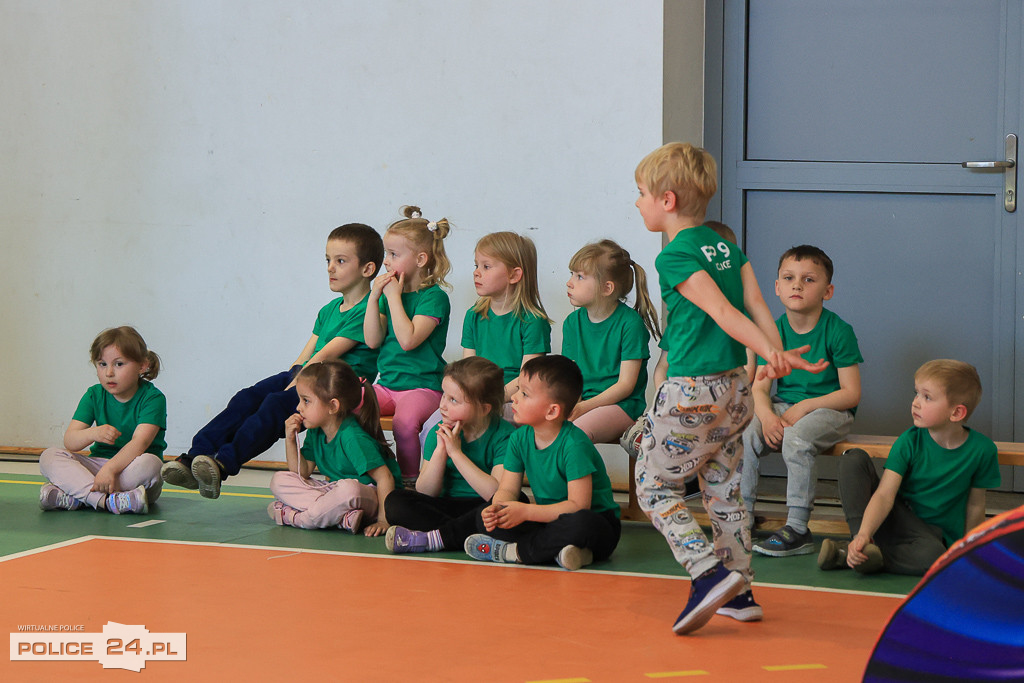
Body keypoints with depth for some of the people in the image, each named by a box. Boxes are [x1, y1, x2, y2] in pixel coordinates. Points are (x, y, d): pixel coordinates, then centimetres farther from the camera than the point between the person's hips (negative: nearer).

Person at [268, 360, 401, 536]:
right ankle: (341, 514, -21)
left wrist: (383, 521, -31)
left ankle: (295, 518, -20)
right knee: (278, 480, -2)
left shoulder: (352, 437, -22)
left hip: (367, 496, -9)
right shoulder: (315, 432, 4)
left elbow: (385, 477, -25)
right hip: (333, 491, 9)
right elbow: (302, 473, 7)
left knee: (348, 489, -43)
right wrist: (290, 440, -5)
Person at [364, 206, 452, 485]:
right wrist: (375, 297, -3)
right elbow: (373, 340, 5)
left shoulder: (434, 297, -9)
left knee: (404, 421, -35)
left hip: (422, 386, -7)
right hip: (387, 383, 7)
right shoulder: (389, 291, 13)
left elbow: (408, 340, -22)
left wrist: (394, 296, -16)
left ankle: (410, 481, -16)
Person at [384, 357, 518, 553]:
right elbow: (425, 493, 1)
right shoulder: (439, 433, 4)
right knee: (395, 502, -18)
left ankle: (432, 538, -32)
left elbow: (499, 494, -22)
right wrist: (440, 450, -13)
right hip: (448, 506, 4)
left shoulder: (504, 435, -9)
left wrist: (457, 453, -18)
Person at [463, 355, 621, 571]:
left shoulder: (574, 444, -22)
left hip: (596, 521, -6)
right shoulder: (520, 438, 0)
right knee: (483, 517, -10)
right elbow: (508, 489, 1)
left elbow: (578, 505, -26)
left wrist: (526, 512, -30)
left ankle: (511, 550, -24)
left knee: (581, 524, -42)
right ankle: (556, 549, -25)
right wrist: (496, 508, -23)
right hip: (549, 518, 6)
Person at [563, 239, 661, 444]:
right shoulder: (573, 322, 11)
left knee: (577, 430, -34)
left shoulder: (630, 323, -8)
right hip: (581, 402, 5)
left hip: (623, 405, -5)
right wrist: (572, 404, -13)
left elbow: (625, 385, -11)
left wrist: (584, 407, -20)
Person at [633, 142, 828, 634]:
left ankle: (710, 573, -10)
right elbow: (757, 307, 1)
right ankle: (739, 592, 18)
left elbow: (722, 312, -22)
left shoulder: (675, 257, -12)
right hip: (736, 388, 8)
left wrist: (769, 352, -29)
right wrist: (778, 356, -6)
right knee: (724, 490, 16)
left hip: (692, 391, -8)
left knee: (654, 486, 4)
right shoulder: (728, 248, 10)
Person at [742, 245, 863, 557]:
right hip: (781, 406, 5)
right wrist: (767, 416, -20)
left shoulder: (838, 331, -9)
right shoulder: (774, 331, 5)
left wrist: (804, 407, -19)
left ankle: (798, 530, -30)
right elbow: (759, 388, 3)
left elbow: (851, 393, -11)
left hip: (828, 410, -5)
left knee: (797, 438, -35)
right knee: (744, 437, -22)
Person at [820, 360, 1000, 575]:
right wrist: (863, 534, -37)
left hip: (931, 532, -2)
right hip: (897, 517, 2)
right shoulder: (909, 442, -12)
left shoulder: (982, 450, -13)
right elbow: (884, 495, -21)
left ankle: (848, 554, -26)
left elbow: (975, 505, 0)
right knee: (854, 459, -15)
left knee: (932, 557, -41)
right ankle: (861, 541, -26)